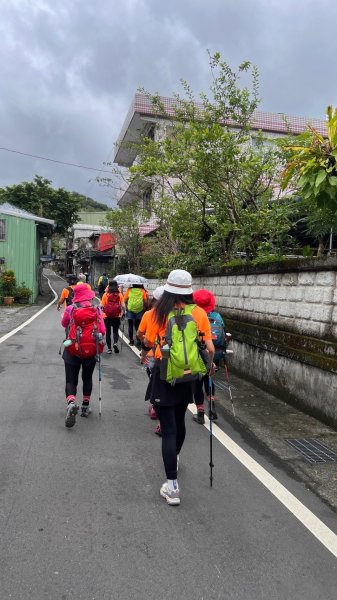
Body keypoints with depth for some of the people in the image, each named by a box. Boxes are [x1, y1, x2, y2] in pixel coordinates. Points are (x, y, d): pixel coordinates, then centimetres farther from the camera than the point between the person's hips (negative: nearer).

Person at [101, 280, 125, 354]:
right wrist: (123, 313, 9)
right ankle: (115, 343, -6)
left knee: (108, 332, 11)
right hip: (116, 317, 1)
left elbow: (102, 306, -8)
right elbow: (123, 306, -7)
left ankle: (109, 349, 12)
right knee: (115, 331, 19)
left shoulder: (105, 295, -5)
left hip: (107, 317, -1)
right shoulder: (119, 295, -3)